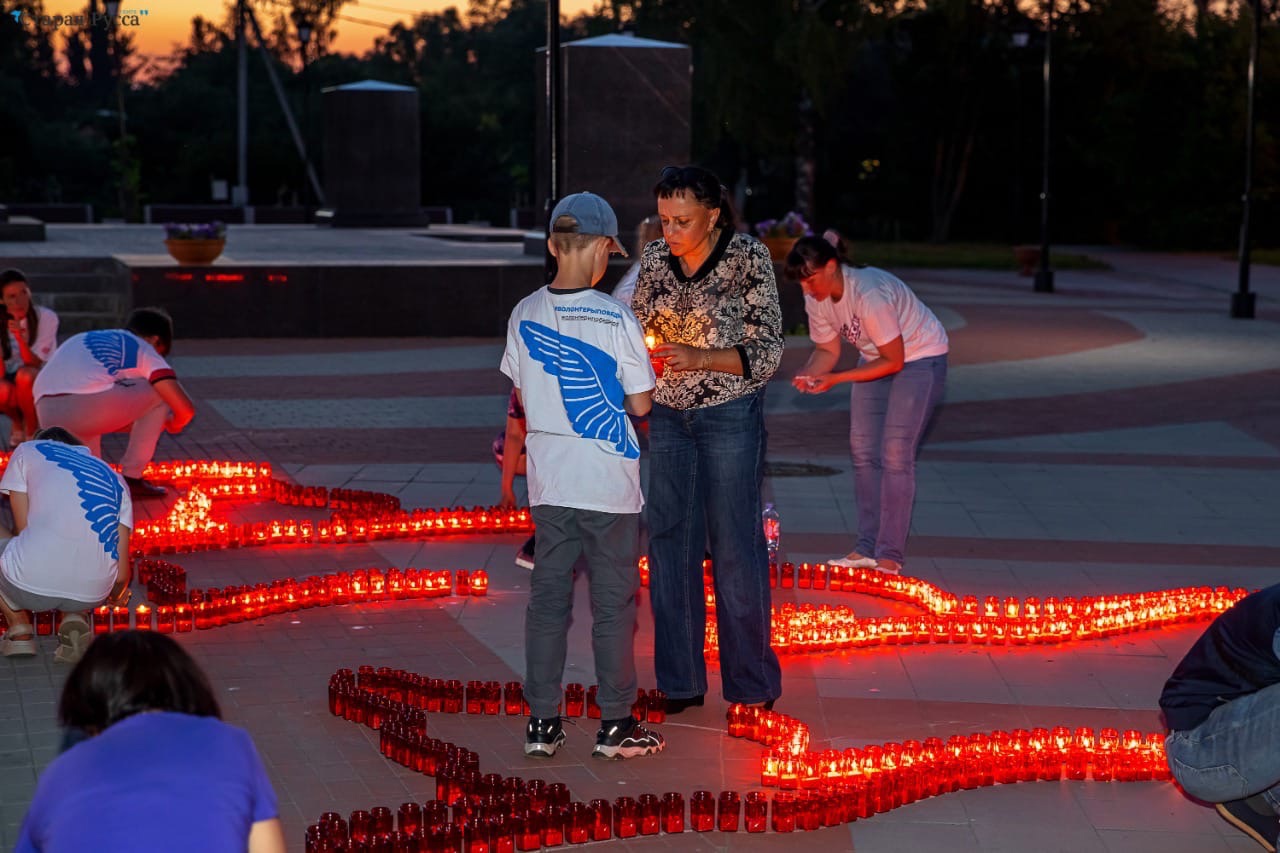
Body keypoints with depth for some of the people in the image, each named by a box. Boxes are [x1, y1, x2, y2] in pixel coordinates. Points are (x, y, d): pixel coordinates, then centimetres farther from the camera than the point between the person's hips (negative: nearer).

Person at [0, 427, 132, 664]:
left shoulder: (27, 451, 17)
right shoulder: (113, 478, 25)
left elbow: (23, 529, 11)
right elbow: (122, 572, 18)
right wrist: (115, 596, 42)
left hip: (29, 584, -3)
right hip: (91, 594, 3)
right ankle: (75, 618, 9)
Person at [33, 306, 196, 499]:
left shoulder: (83, 339, 36)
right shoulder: (144, 350, 18)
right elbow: (186, 409, 9)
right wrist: (173, 425, 34)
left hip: (48, 418, 6)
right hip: (86, 407, -6)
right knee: (159, 394, 19)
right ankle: (131, 479, 16)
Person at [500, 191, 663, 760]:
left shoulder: (524, 315, 0)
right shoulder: (615, 318, -13)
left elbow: (524, 400, 8)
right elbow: (640, 403, -8)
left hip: (548, 481, 4)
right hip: (609, 482, -4)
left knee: (547, 596, 11)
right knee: (613, 601, 6)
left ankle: (541, 722, 14)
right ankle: (615, 724, 12)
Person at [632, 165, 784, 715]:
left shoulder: (748, 258, -10)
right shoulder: (655, 260, 2)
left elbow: (767, 352, -12)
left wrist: (699, 357, -25)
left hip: (730, 416, -4)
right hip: (668, 416, 4)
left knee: (736, 545, 0)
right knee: (669, 540, 6)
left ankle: (751, 679, 14)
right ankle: (680, 681, 16)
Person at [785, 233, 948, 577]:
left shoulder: (869, 294, -34)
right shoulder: (815, 298, -10)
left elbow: (893, 361, -27)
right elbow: (827, 349, 2)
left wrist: (835, 379, -30)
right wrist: (807, 374, -20)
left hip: (920, 356, -8)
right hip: (876, 357, 8)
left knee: (895, 453, -14)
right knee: (863, 451, 3)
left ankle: (890, 555, -11)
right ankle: (867, 548, 9)